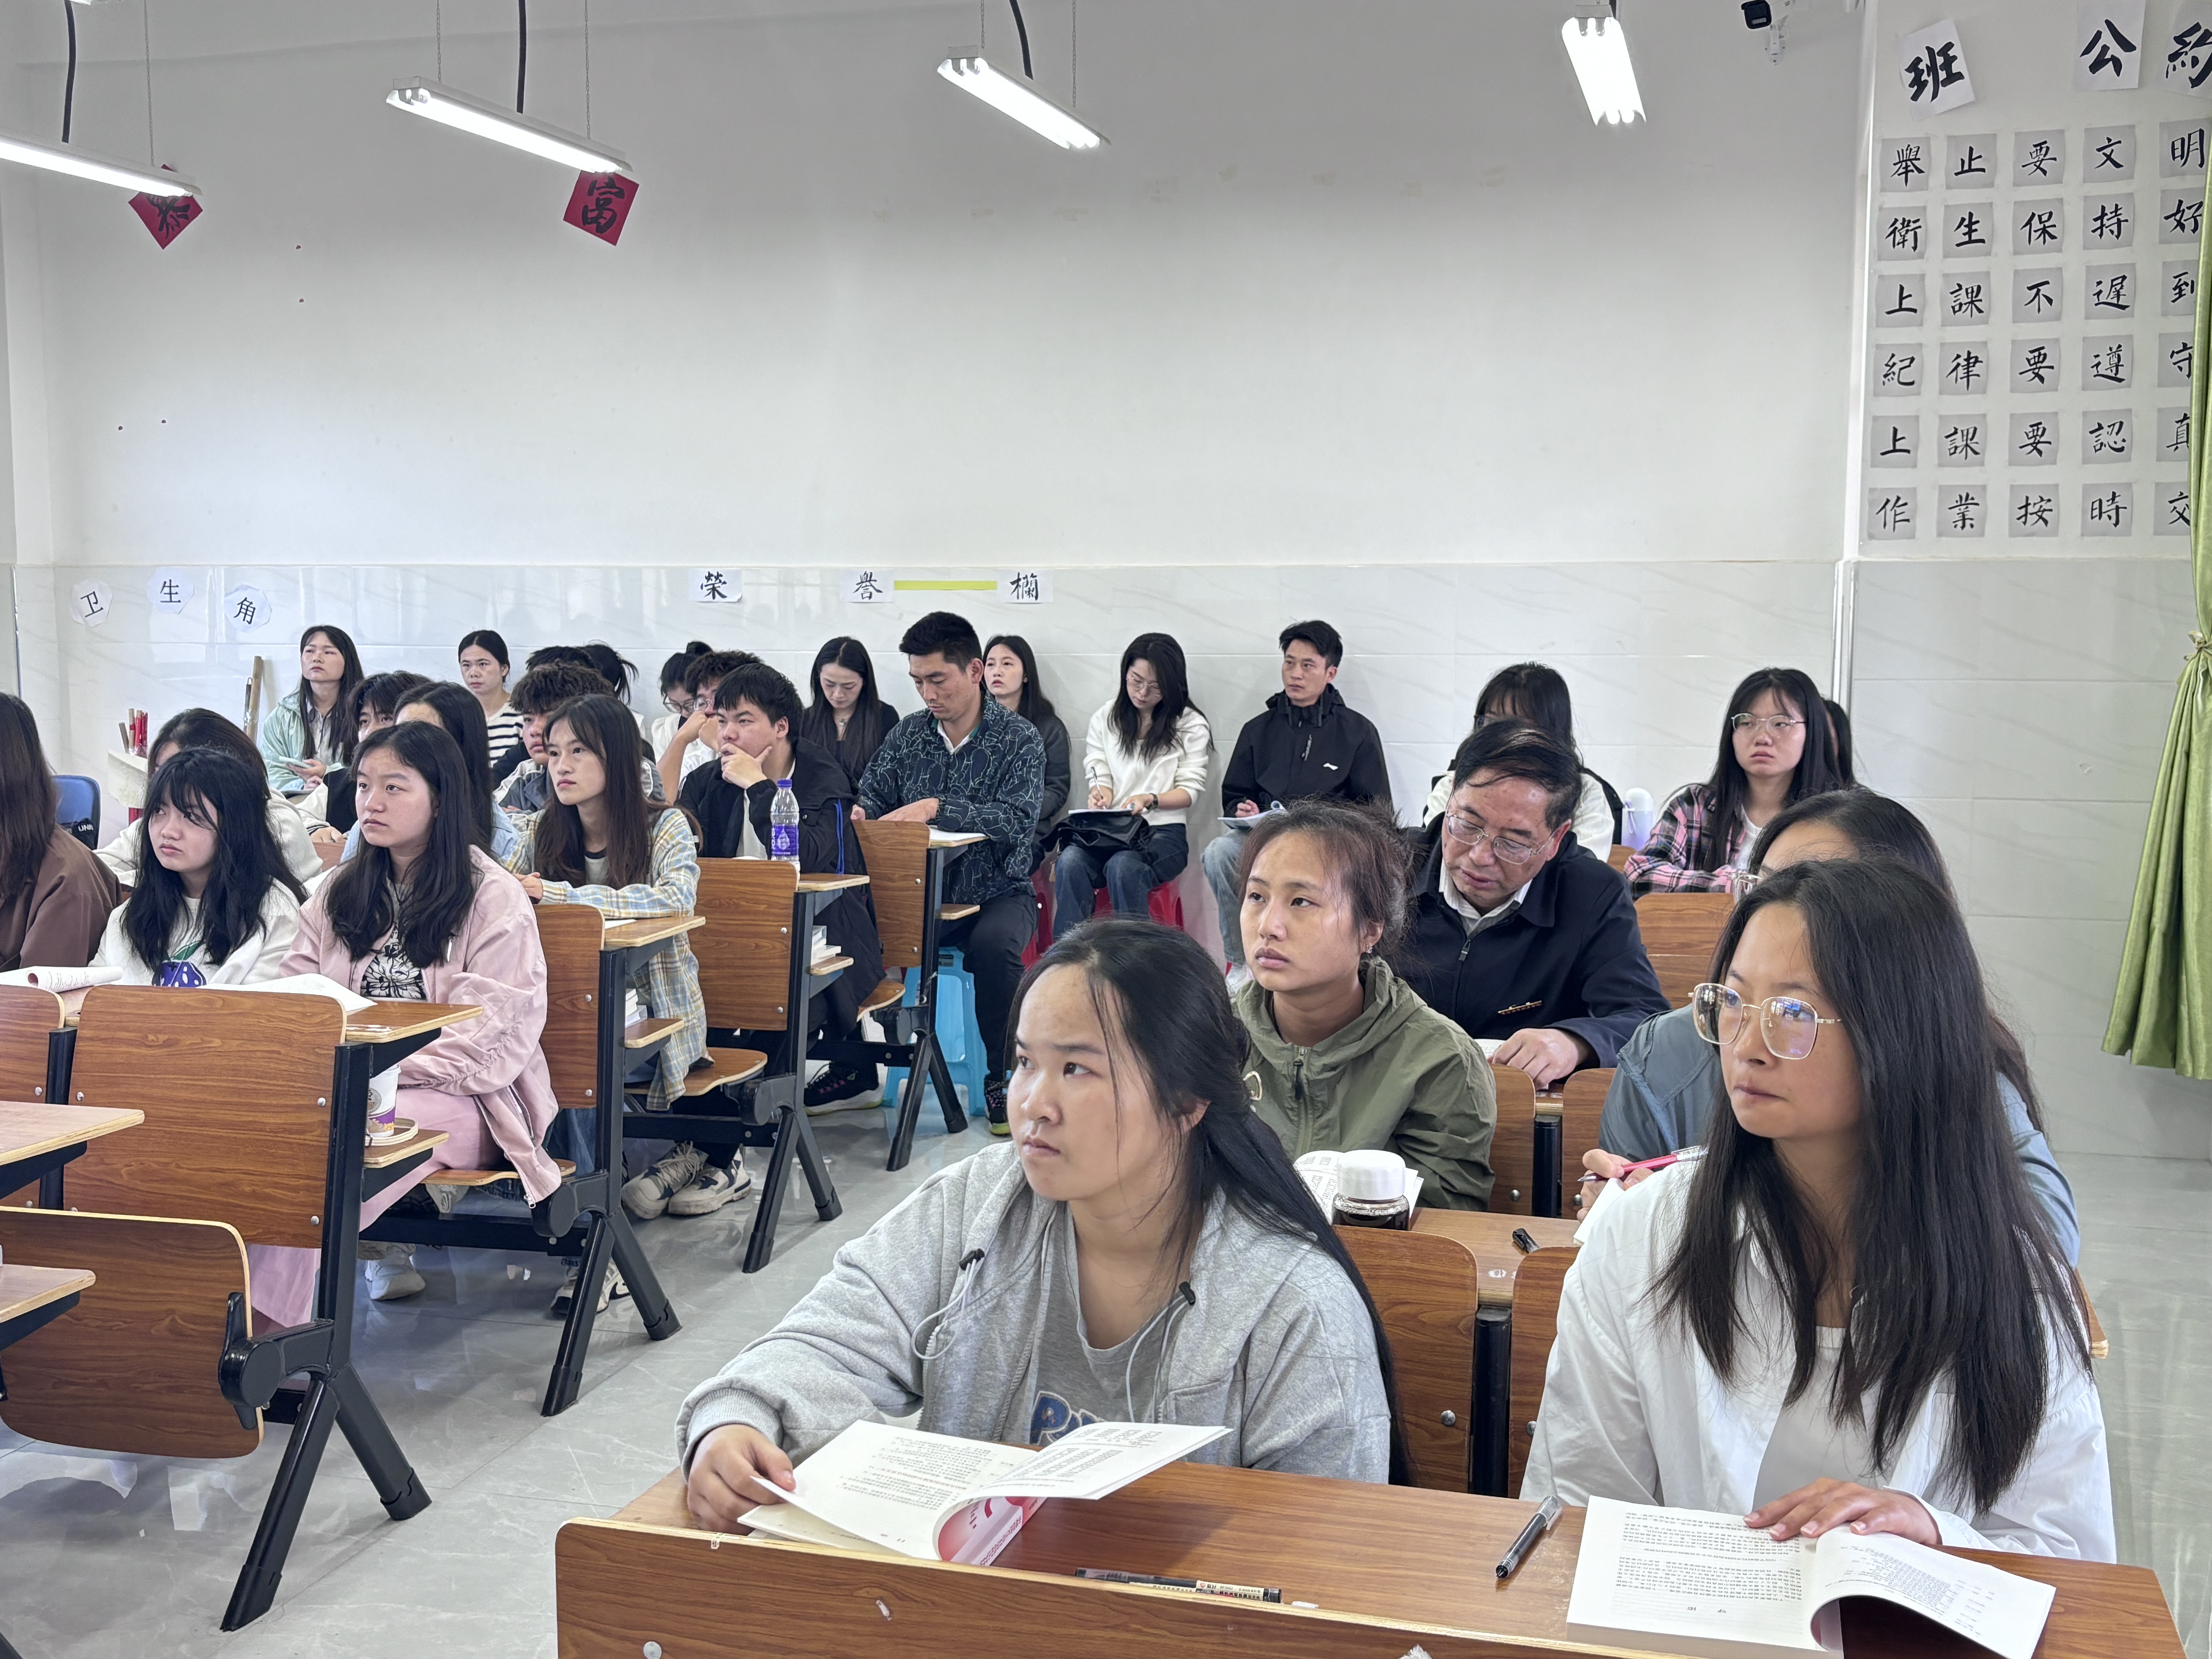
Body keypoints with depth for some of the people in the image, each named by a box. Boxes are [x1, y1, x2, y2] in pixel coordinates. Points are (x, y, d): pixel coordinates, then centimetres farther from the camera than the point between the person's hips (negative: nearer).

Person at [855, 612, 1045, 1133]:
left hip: (996, 892, -3)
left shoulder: (1019, 739, -5)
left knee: (994, 945, -36)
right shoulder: (907, 735, 8)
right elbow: (873, 800, 9)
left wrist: (940, 809, -32)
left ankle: (1002, 1081, -15)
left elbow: (1017, 820, -19)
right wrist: (856, 817, -16)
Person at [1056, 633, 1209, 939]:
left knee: (1123, 866, -37)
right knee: (1070, 862, -33)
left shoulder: (1191, 725, 8)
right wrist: (1099, 795, -15)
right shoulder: (1105, 719, 16)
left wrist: (1150, 800, -18)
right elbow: (1098, 779, 11)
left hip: (1163, 831, -2)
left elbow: (1190, 791, 3)